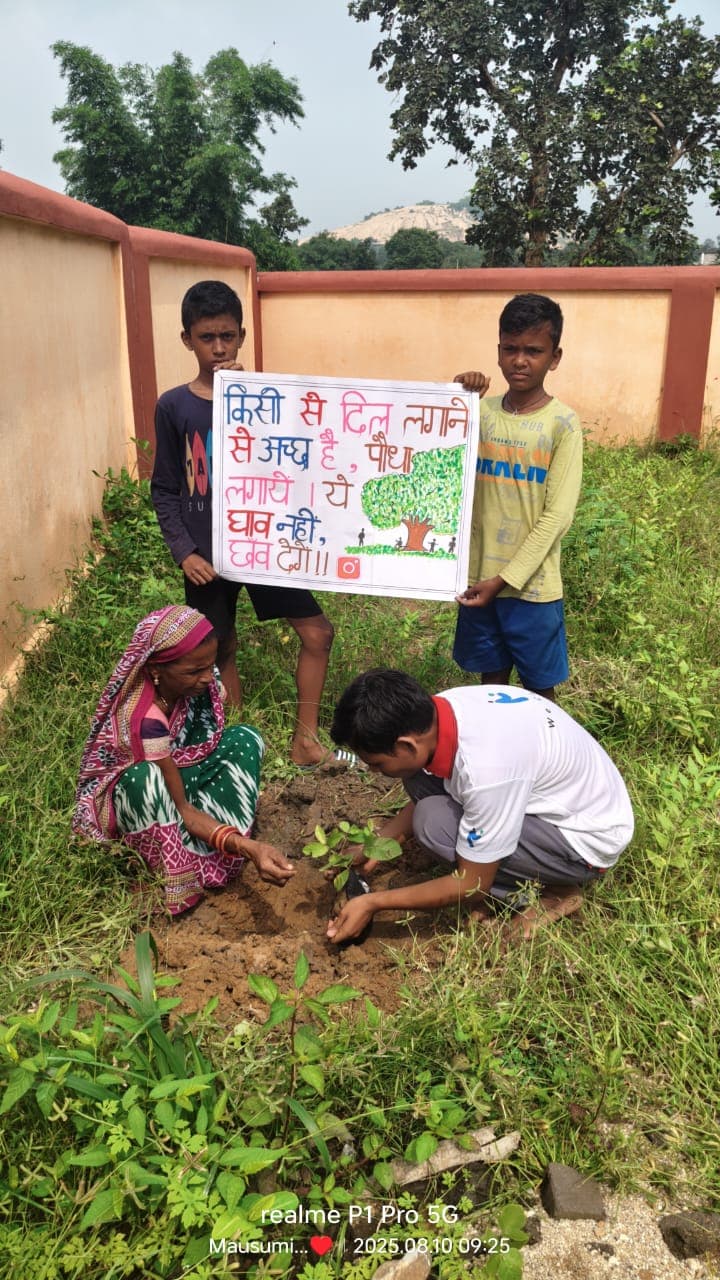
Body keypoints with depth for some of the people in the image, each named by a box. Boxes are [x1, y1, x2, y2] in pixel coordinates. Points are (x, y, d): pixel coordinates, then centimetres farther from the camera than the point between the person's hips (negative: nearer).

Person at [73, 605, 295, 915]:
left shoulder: (199, 682, -18)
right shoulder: (143, 717, -36)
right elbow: (181, 808, -32)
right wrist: (248, 848, -43)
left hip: (173, 774, 7)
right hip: (121, 793, -7)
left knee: (244, 739, -11)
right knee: (145, 778, -40)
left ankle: (215, 853, -17)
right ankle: (176, 880, -21)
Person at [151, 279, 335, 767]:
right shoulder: (173, 406, -2)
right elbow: (164, 490, 1)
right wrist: (184, 551, -9)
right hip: (209, 554, -1)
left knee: (317, 632, -1)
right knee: (222, 651, 11)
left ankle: (305, 739, 14)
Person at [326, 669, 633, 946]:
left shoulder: (485, 768, -37)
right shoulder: (440, 709, -14)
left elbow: (472, 885, -22)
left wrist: (374, 902, -15)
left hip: (590, 836, -7)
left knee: (434, 823, -23)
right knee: (420, 779, -5)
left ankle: (555, 892, -3)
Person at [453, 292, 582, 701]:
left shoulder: (563, 423, -9)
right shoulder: (481, 411, 3)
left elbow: (557, 515, -13)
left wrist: (505, 579, -16)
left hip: (532, 585, -3)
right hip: (480, 578, 3)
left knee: (539, 688, 11)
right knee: (492, 680, 17)